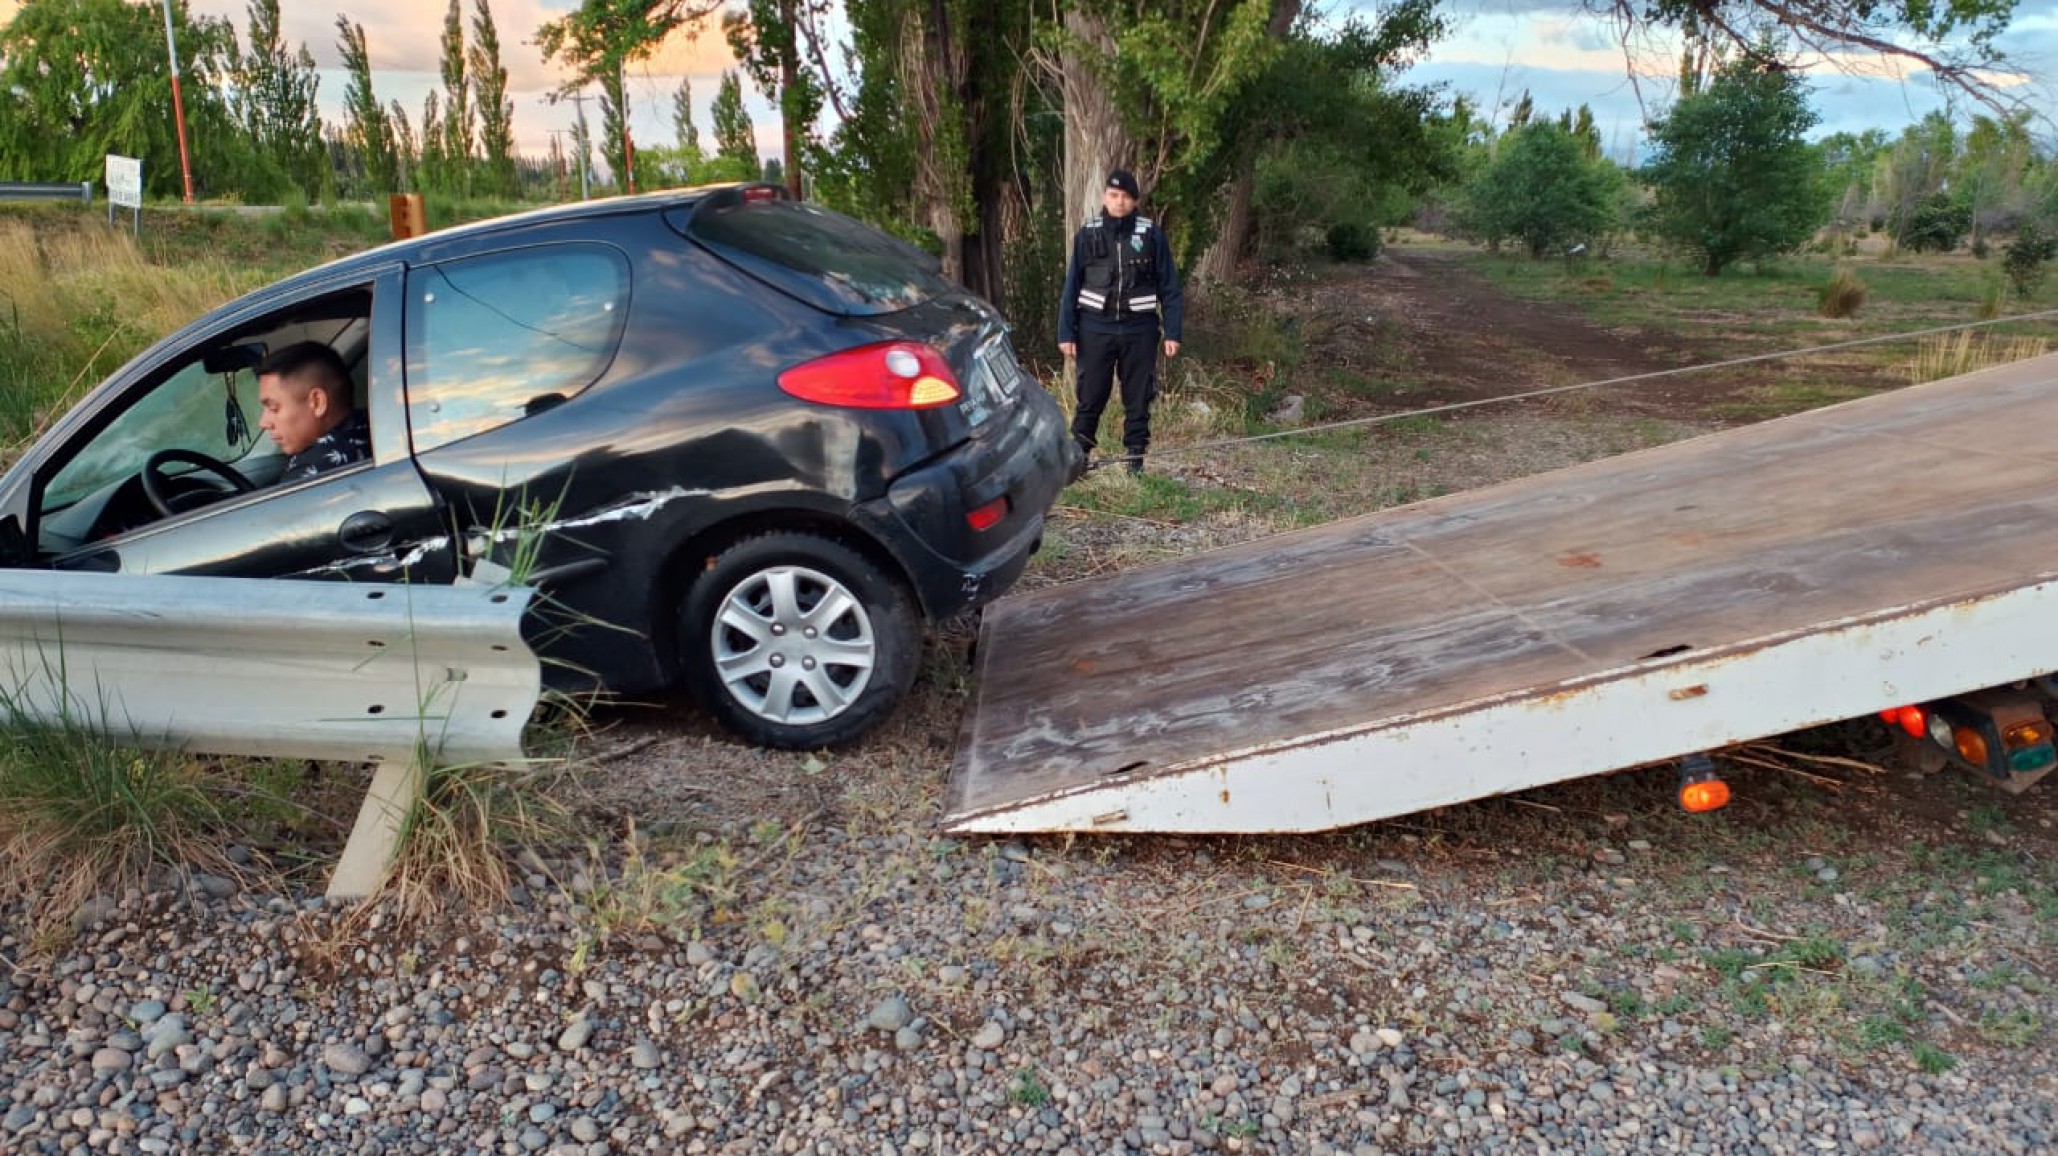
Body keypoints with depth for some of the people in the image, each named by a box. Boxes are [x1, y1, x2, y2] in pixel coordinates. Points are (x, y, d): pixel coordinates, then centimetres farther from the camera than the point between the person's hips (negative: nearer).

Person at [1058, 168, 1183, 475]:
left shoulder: (1151, 235, 1)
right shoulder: (1088, 234, 3)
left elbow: (1169, 287, 2)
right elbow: (1072, 286, 5)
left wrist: (1172, 332, -3)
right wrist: (1066, 332, -1)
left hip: (1139, 330, 0)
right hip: (1095, 328, 0)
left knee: (1138, 399, 6)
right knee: (1090, 397, 3)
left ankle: (1136, 461, 15)